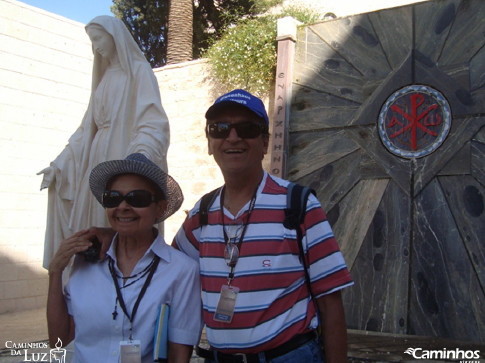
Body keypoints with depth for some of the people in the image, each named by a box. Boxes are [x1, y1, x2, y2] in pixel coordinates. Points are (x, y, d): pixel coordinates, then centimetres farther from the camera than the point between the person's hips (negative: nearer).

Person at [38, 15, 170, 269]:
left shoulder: (138, 71, -1)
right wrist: (60, 163, 14)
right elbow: (88, 127, 21)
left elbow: (152, 124, -14)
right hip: (98, 159, 8)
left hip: (125, 156, -8)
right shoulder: (105, 77, 22)